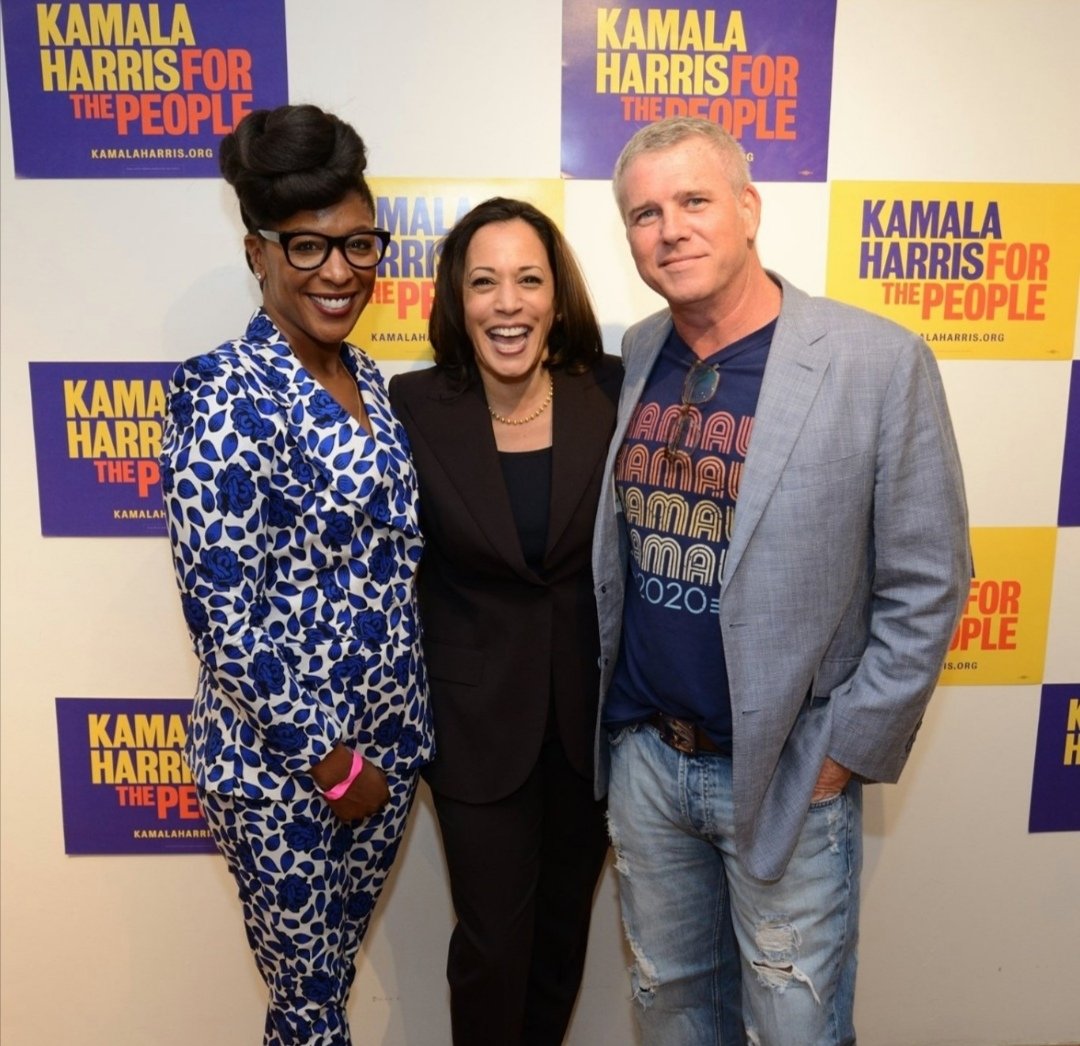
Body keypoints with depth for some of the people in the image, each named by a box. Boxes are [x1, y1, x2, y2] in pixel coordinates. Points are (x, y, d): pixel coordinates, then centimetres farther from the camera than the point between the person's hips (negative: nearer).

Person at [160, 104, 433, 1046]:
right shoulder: (226, 399, -20)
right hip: (281, 758, -6)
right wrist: (329, 762, -13)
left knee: (337, 968, 25)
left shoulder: (364, 375, 3)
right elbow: (223, 615, -21)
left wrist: (398, 736, 8)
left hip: (389, 738, 7)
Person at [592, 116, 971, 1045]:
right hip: (644, 755, 4)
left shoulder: (880, 363, -14)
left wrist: (848, 750, -9)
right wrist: (604, 717, 5)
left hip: (789, 774, -4)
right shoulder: (632, 358, 1)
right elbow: (607, 558, 7)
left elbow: (926, 586, -11)